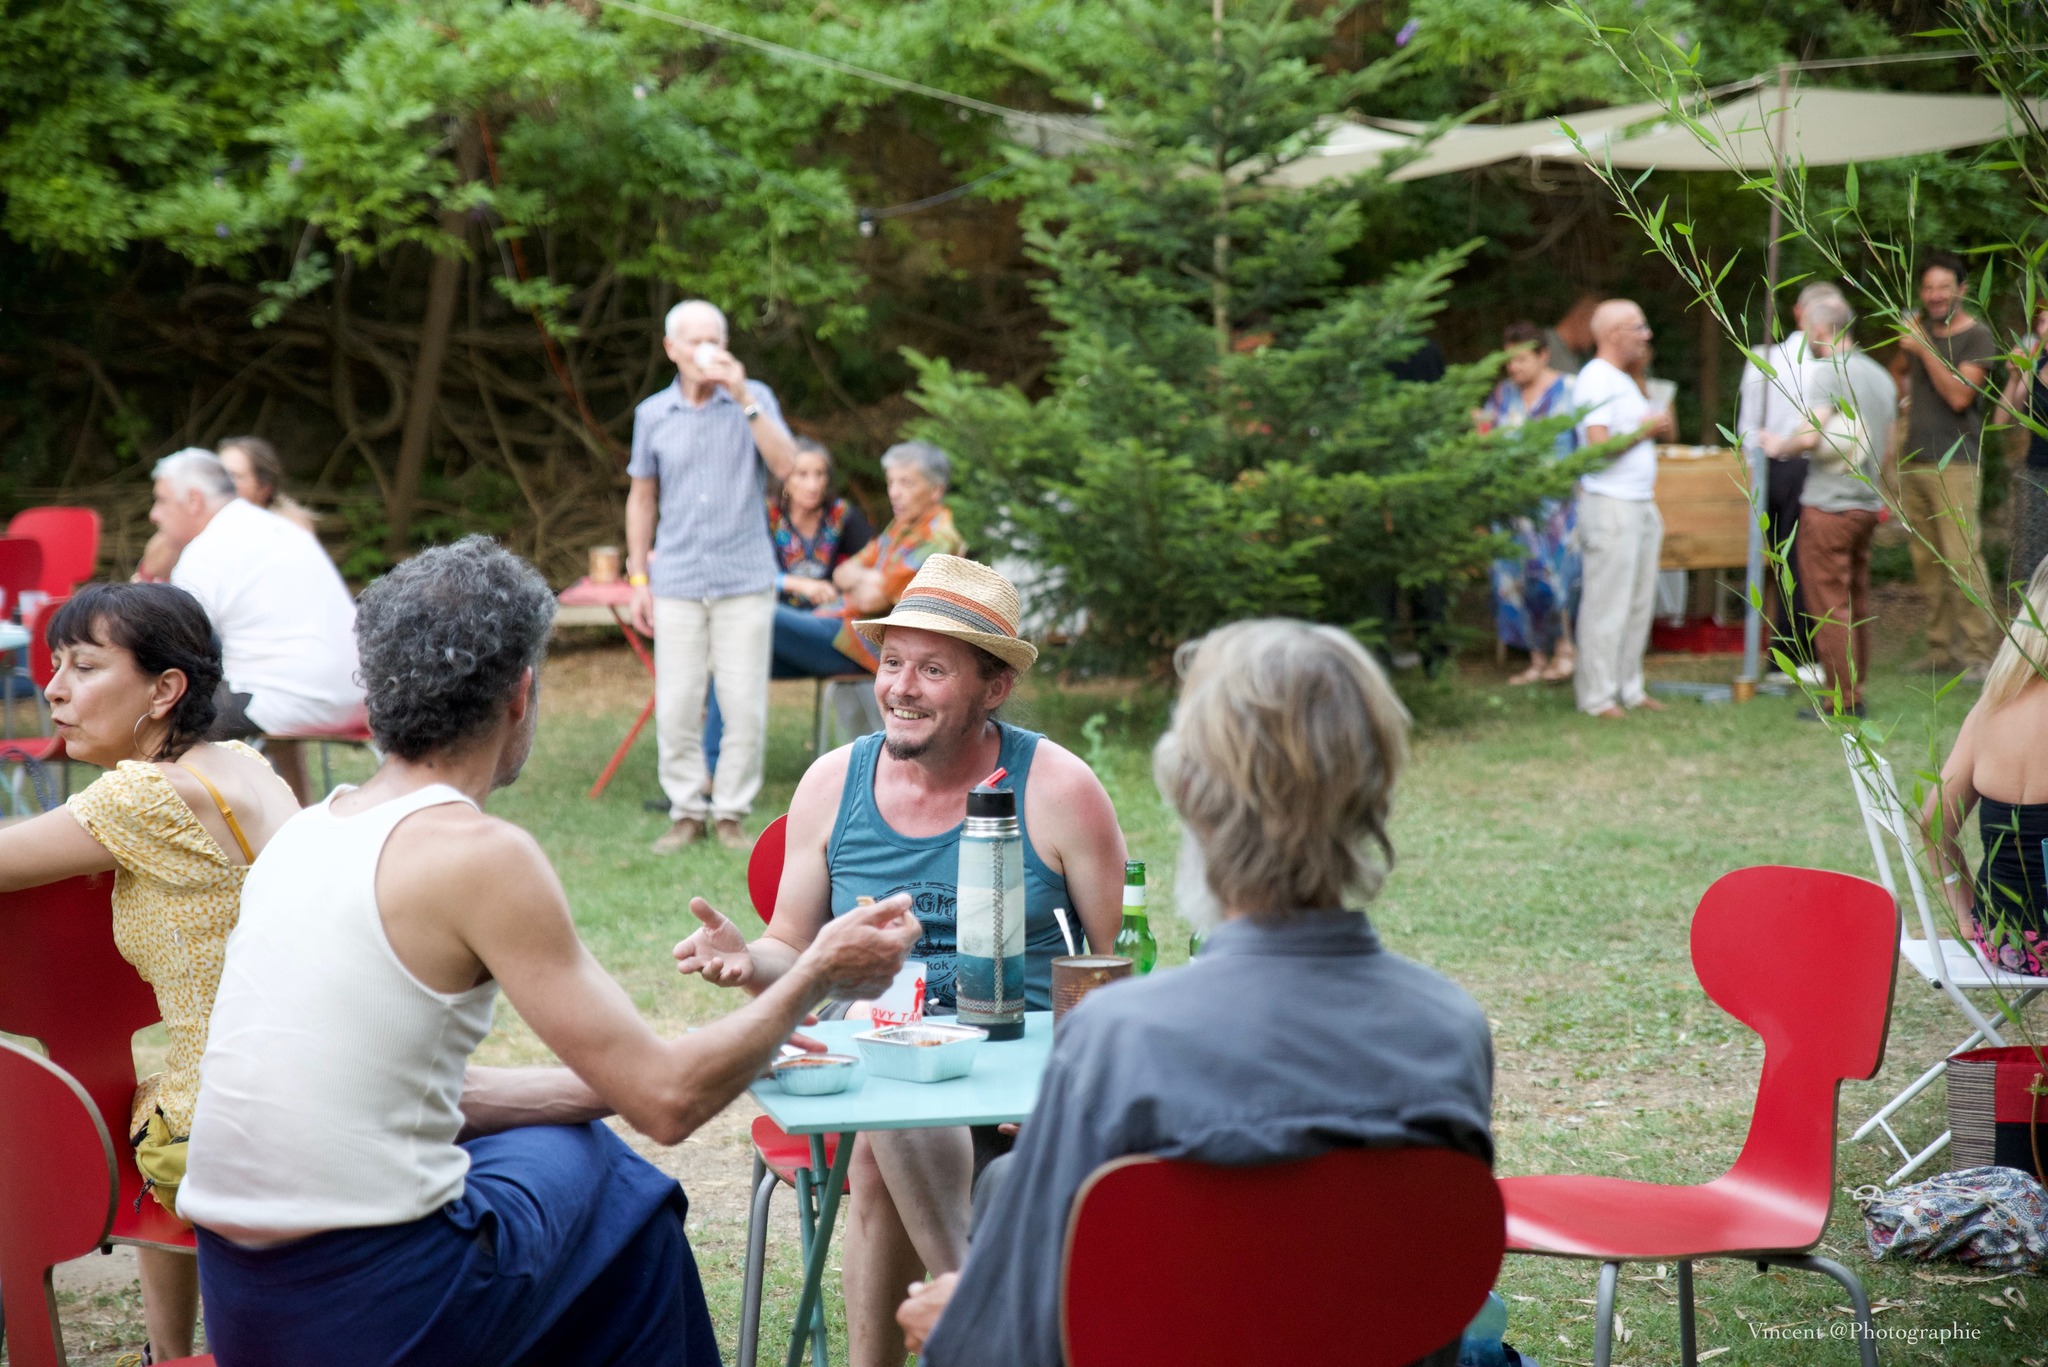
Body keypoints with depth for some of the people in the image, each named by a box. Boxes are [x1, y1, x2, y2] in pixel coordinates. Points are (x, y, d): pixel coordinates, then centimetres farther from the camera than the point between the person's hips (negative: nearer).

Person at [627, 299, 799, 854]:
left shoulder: (753, 400, 2)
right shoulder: (653, 414, 7)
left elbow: (785, 465, -13)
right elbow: (642, 499, 14)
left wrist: (744, 399, -18)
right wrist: (638, 579, 10)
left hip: (745, 580, -1)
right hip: (678, 582, 1)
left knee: (746, 705, -2)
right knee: (675, 706, -1)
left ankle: (731, 812, 10)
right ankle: (686, 811, 12)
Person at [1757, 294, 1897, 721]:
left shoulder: (1826, 372, -13)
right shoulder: (1881, 376, 13)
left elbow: (1809, 436, -22)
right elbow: (1886, 446, 17)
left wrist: (1778, 446, -4)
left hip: (1827, 505, -8)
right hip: (1868, 504, 8)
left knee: (1829, 605, -3)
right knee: (1856, 602, 14)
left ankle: (1842, 700, -2)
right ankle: (1856, 693, 18)